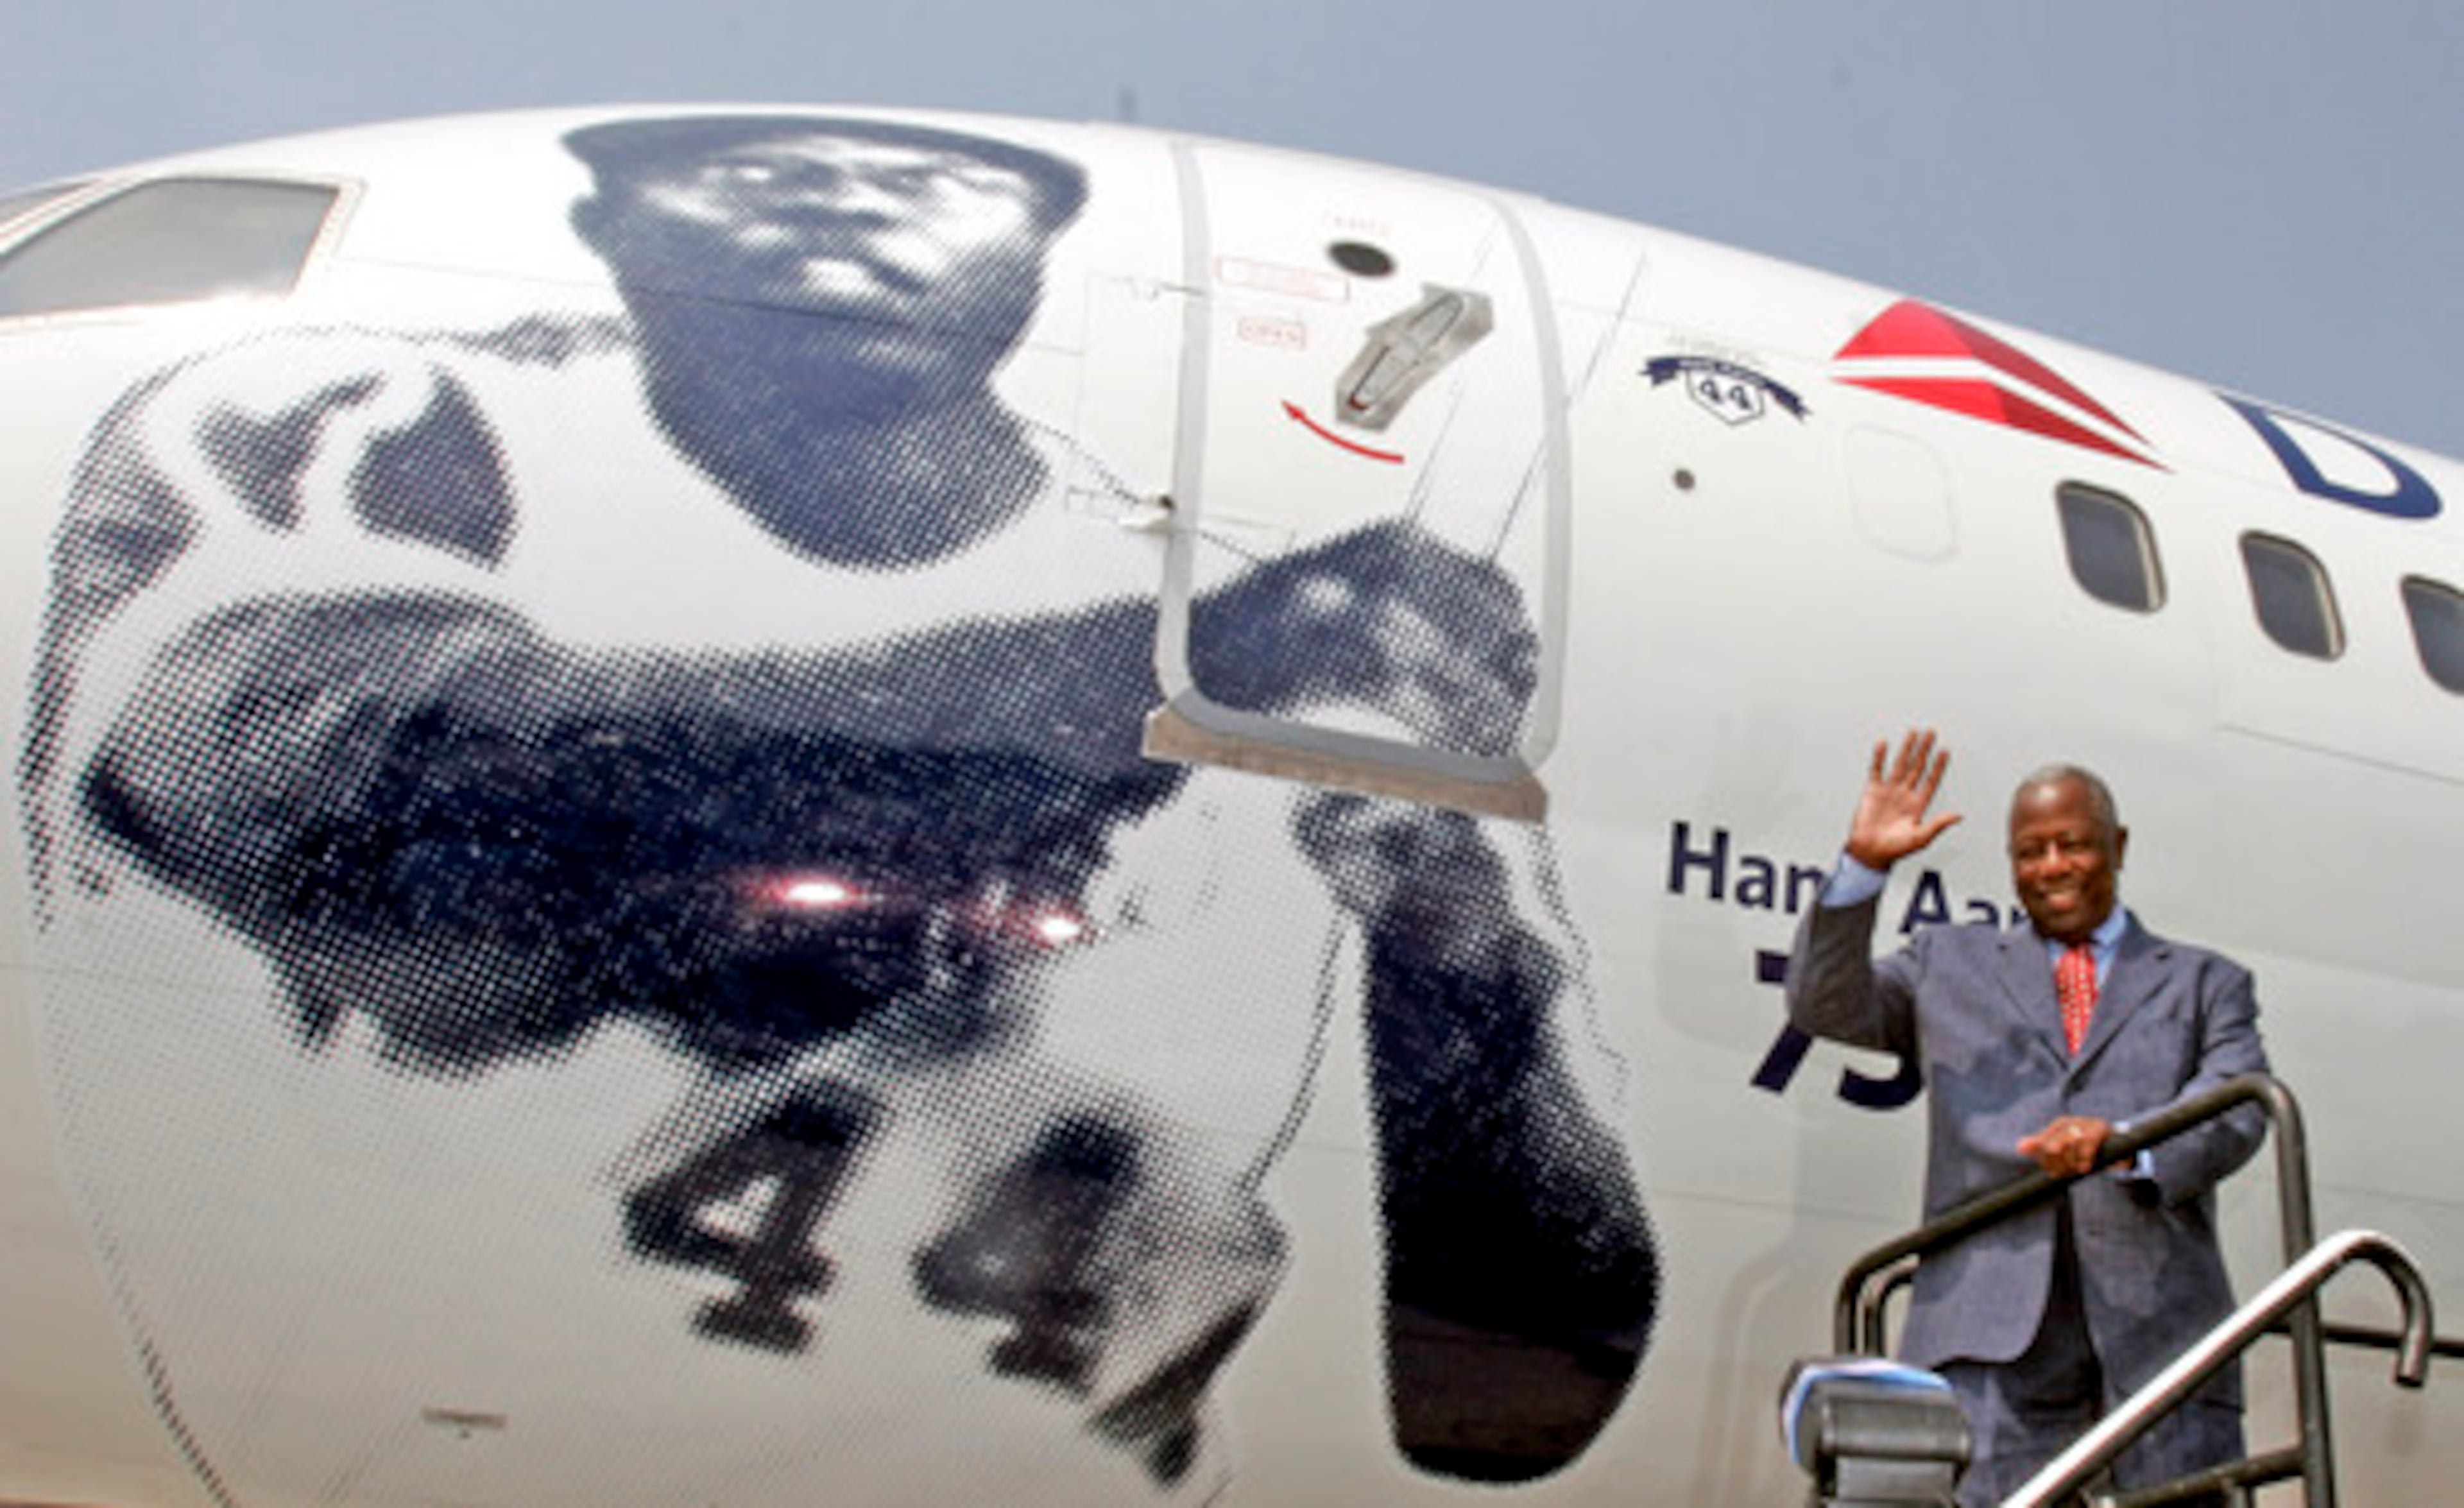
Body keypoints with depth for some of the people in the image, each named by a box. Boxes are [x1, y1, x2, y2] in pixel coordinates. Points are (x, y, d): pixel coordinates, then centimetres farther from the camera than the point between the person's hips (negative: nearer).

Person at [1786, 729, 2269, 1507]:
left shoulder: (2205, 983, 20)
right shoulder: (1950, 965, 22)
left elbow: (2238, 1114, 4)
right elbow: (1825, 1007, 9)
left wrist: (2123, 1142, -19)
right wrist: (1863, 866, -6)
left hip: (2161, 1332, 1)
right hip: (1994, 1331, -1)